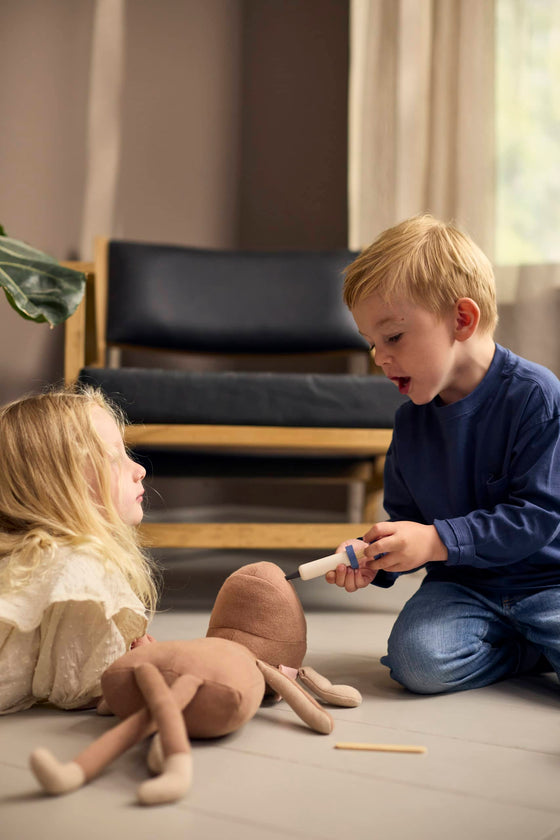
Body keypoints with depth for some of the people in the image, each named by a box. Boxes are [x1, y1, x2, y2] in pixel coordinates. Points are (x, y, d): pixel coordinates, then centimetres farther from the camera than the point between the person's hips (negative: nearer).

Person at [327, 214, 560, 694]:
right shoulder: (410, 421, 2)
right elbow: (406, 519, 13)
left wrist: (437, 541, -24)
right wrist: (375, 558, -9)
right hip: (461, 584, 4)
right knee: (417, 659, -25)